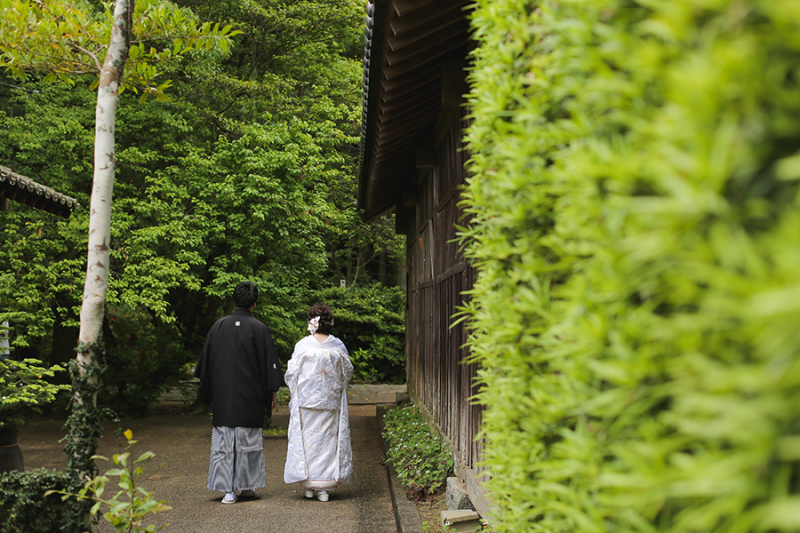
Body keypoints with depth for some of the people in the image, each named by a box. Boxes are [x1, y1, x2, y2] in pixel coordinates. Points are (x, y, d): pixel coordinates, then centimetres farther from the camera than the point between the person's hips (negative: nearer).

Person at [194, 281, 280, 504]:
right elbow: (269, 362, -6)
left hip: (223, 396, 2)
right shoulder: (259, 329, -8)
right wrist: (273, 391, 4)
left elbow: (206, 360, 7)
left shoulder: (218, 326, 1)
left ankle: (228, 490, 2)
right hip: (250, 396, -2)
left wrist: (207, 393, 17)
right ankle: (247, 486, 20)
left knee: (224, 439, 5)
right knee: (248, 440, 11)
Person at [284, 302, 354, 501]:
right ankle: (324, 487, 8)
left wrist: (295, 391, 17)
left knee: (307, 439, 7)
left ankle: (309, 485, 10)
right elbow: (348, 372, 8)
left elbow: (291, 374, -3)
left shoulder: (303, 346, -9)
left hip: (306, 402, -2)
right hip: (331, 403, 2)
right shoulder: (338, 346, -2)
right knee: (329, 440, 7)